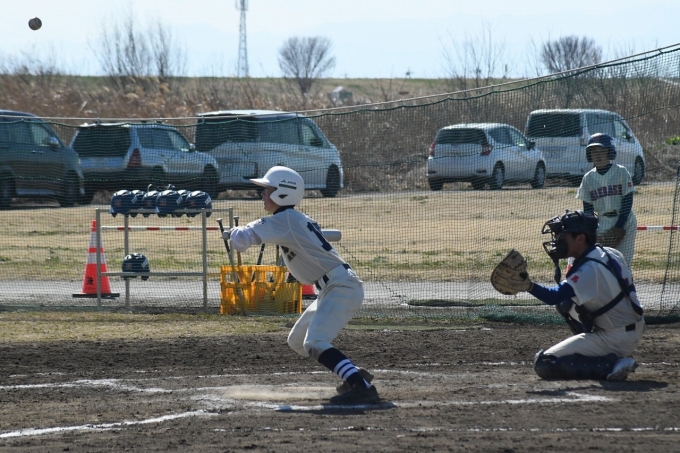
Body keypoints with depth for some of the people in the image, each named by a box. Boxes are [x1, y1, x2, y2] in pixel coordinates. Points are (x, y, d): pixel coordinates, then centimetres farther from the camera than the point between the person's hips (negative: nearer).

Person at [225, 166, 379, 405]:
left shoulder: (284, 220, -13)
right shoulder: (299, 220, 15)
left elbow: (242, 239, -15)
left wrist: (234, 232, 7)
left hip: (341, 288, -10)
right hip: (332, 289, 10)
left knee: (314, 344, -23)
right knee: (297, 341, 19)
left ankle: (362, 387, -33)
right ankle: (354, 375, 21)